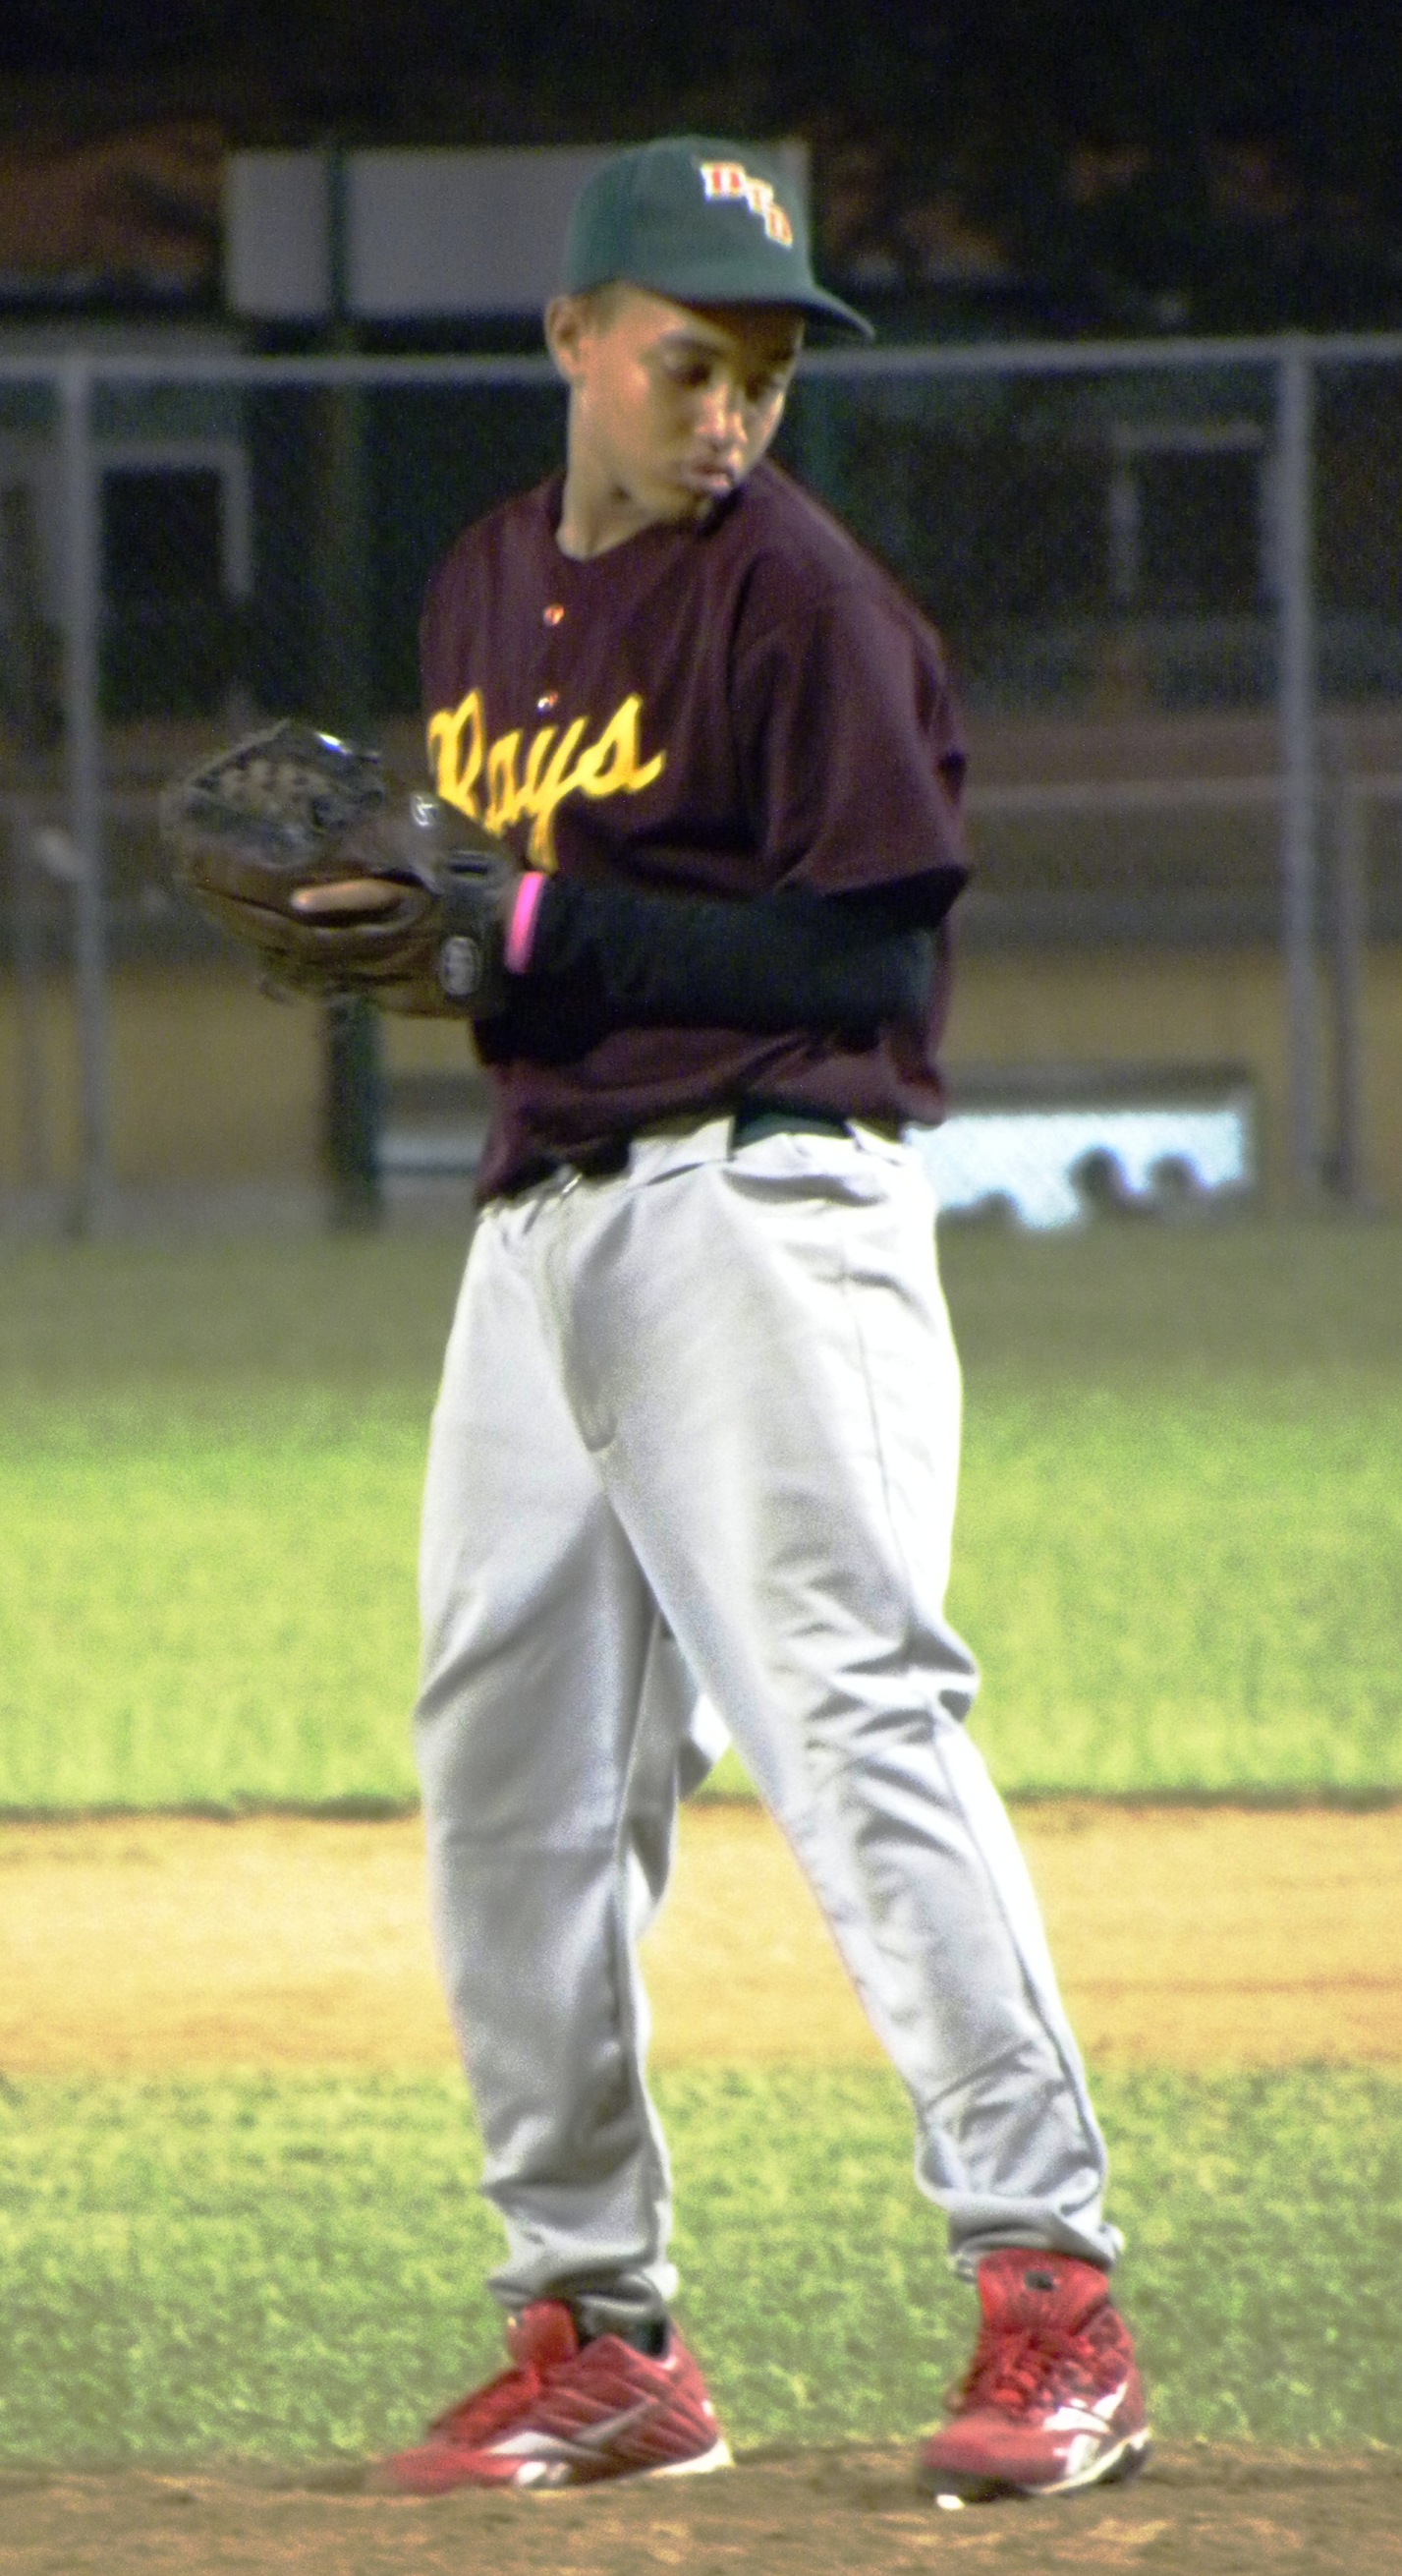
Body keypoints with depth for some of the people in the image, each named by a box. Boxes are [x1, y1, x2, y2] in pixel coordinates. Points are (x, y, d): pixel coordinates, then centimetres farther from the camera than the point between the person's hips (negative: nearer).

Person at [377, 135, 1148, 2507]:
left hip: (763, 1212, -8)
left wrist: (533, 928, -18)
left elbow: (865, 957, -14)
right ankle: (594, 2332, 19)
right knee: (506, 1773, 10)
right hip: (541, 1219, 8)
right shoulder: (486, 590, 14)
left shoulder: (798, 594, -9)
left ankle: (1048, 2292, -20)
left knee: (849, 1709, -18)